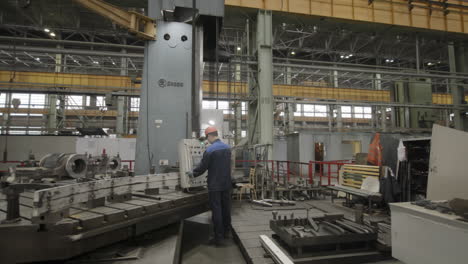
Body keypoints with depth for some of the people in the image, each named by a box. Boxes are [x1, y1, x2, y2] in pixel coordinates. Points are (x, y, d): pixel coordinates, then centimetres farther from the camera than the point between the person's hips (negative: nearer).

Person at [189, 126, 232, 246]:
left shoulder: (210, 150, -17)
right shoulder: (227, 147, 5)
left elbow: (202, 167, -12)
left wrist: (193, 173, 7)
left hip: (215, 185, -6)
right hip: (227, 184, 6)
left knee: (216, 210, 2)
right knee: (226, 208, 16)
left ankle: (218, 237, 9)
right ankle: (226, 232, 31)